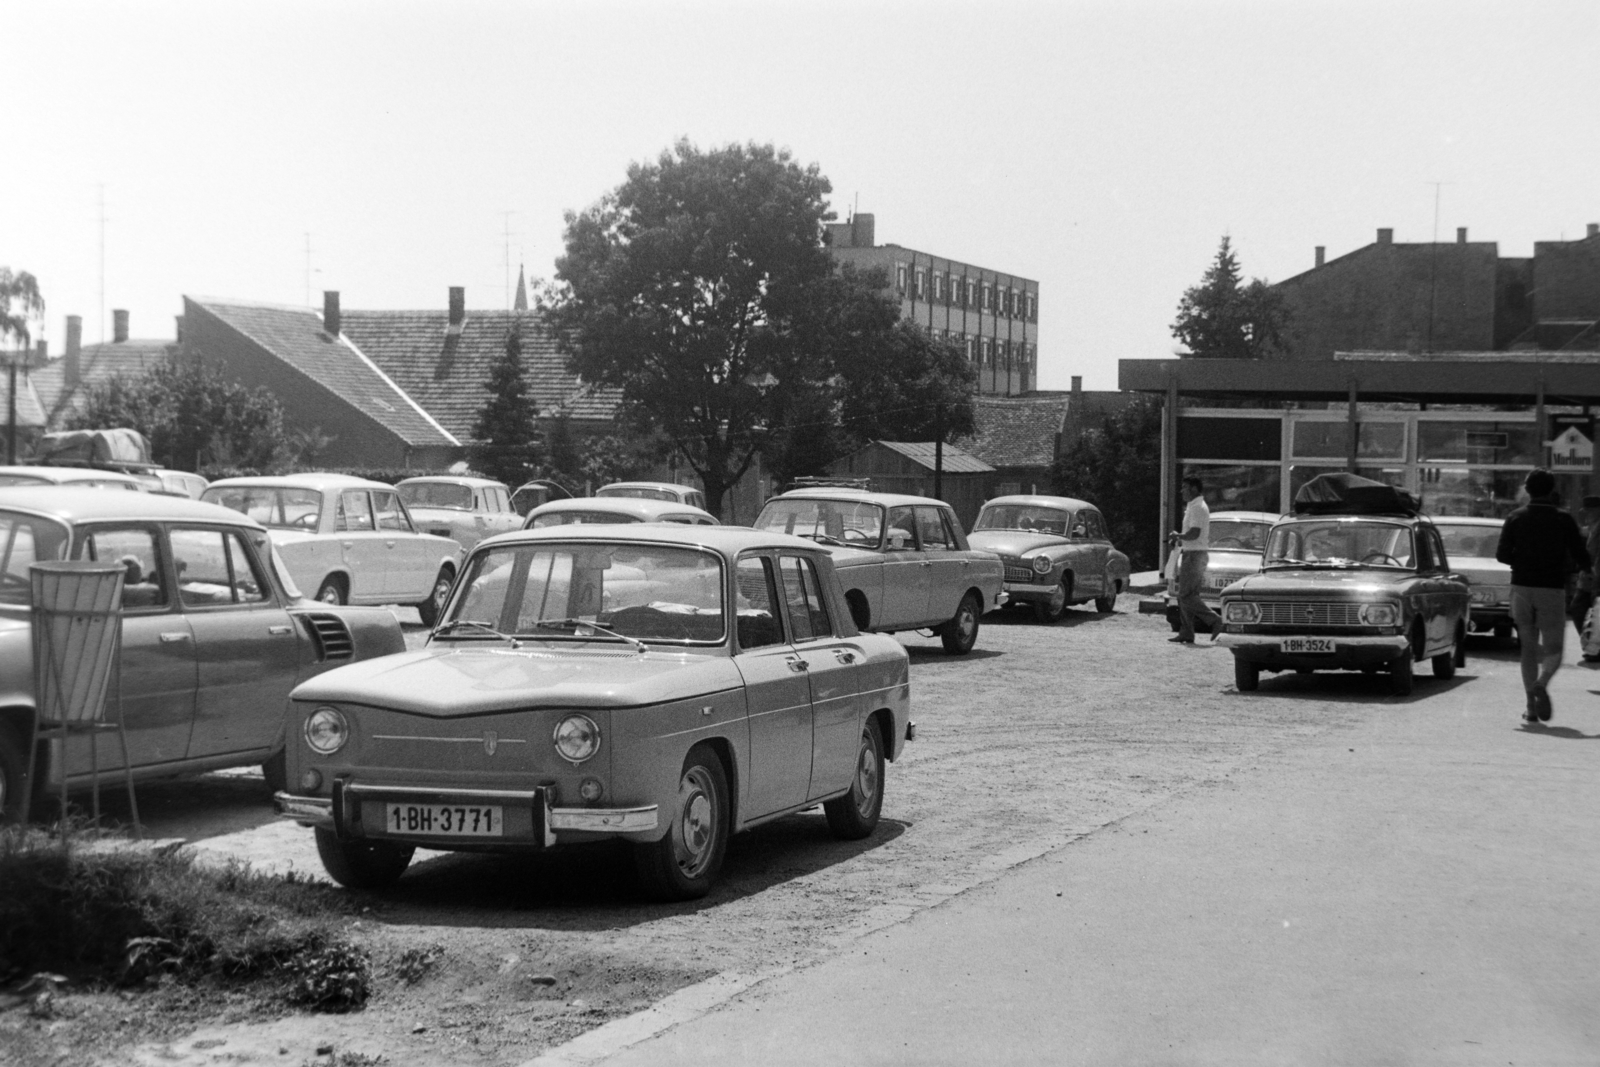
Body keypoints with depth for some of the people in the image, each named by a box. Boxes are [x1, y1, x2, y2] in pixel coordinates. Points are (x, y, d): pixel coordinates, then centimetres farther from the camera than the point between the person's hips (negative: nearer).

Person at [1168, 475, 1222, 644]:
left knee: (1187, 596, -11)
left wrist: (1177, 536, -11)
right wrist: (1179, 540, 13)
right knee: (1184, 596, 9)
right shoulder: (1195, 507, 18)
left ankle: (1215, 620, -9)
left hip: (1195, 555, -11)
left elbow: (1194, 533, -25)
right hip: (1191, 554, 11)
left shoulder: (1198, 508, -15)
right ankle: (1186, 634, 9)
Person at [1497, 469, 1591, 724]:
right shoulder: (1563, 520, -1)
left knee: (1529, 648, 11)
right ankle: (1540, 684, -28)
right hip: (1552, 588, -2)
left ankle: (1532, 707, 6)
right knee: (1553, 649, 2)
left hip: (1522, 587, 2)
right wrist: (1567, 568, 18)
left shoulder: (1515, 518, 3)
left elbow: (1502, 555, -3)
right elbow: (1583, 559, -3)